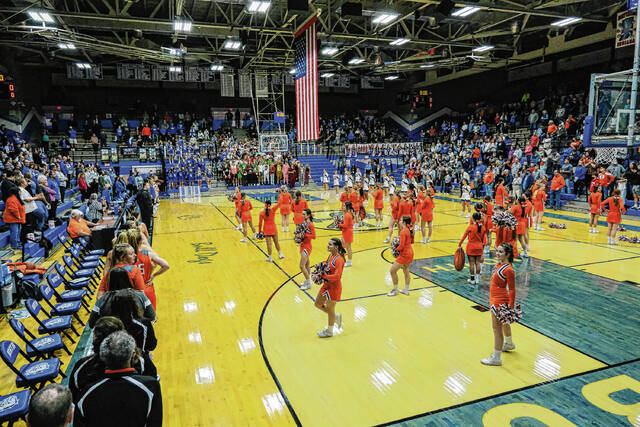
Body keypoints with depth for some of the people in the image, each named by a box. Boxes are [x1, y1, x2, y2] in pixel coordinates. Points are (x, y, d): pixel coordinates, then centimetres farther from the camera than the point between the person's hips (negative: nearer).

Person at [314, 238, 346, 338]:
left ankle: (329, 331, 29)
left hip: (334, 287, -9)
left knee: (330, 309, 8)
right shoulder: (331, 255, 3)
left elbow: (337, 276, -31)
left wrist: (323, 276, -29)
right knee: (318, 304, 19)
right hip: (327, 285, 9)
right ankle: (337, 317, 34)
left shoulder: (339, 259, -24)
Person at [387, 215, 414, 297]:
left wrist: (396, 250, -7)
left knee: (392, 270, -2)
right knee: (406, 271, 21)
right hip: (410, 252, 10)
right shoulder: (410, 230, 5)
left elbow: (402, 246, -24)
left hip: (404, 254, -10)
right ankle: (406, 290, 31)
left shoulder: (403, 231, -21)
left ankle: (395, 290, 8)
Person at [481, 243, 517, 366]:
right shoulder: (499, 264, 2)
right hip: (494, 299, 10)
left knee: (497, 328, -1)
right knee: (503, 323, 30)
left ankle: (496, 358, 9)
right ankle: (509, 343, 54)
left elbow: (512, 289, -21)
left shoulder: (508, 270, -24)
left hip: (500, 301, -10)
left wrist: (511, 307, -21)